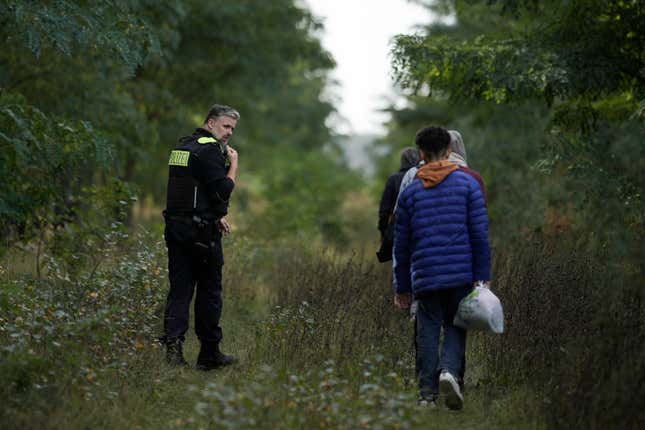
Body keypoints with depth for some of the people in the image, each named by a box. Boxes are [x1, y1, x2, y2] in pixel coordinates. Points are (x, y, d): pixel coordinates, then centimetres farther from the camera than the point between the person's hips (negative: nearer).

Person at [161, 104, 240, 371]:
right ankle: (209, 354, 11)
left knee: (179, 288, 5)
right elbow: (222, 192, -19)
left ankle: (172, 343, -10)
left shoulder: (182, 146, 17)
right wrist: (233, 165, -5)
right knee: (209, 291, 4)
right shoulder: (209, 149, -12)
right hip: (201, 233, -8)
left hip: (175, 226, 8)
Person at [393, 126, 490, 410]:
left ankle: (427, 392, 2)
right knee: (455, 326, 10)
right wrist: (483, 276, 0)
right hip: (461, 274, -1)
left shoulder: (410, 191, 8)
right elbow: (480, 234, -3)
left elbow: (401, 245, 11)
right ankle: (449, 370, -17)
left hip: (425, 277, 1)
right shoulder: (467, 184, 3)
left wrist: (402, 287, 17)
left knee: (428, 331, 7)